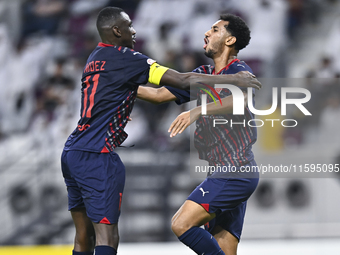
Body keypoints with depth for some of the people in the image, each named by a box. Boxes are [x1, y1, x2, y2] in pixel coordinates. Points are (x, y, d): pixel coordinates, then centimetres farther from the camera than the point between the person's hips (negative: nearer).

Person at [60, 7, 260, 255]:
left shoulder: (95, 58, 18)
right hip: (96, 155, -9)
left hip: (72, 151, 9)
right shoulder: (124, 58, -9)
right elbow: (183, 81, -12)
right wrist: (235, 79, -8)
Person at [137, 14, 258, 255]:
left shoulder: (239, 70, -8)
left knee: (181, 224, -19)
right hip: (224, 174, 9)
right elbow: (160, 94, 24)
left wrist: (197, 111, -42)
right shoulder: (203, 75, 19)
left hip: (236, 172, -9)